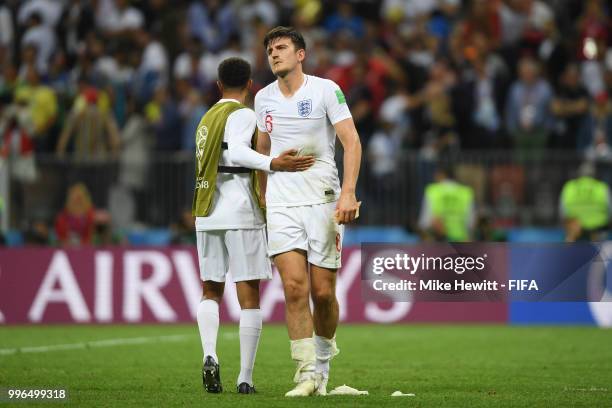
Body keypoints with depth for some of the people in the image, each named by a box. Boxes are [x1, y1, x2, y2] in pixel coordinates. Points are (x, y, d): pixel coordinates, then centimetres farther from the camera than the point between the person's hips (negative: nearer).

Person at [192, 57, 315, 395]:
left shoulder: (207, 118, 17)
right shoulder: (243, 115, -5)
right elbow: (236, 151, -22)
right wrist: (273, 164, -33)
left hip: (207, 215, 6)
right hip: (241, 215, -6)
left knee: (210, 291, 15)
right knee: (249, 296, -1)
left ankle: (210, 354, -9)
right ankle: (245, 377, -4)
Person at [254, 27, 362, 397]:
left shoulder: (326, 90, -4)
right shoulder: (264, 99, 10)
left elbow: (351, 141, -8)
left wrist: (348, 192, -19)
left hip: (323, 200, -2)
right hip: (281, 204, 2)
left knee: (323, 292, -1)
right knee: (294, 287, -12)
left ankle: (323, 364, 22)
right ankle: (307, 375, -9)